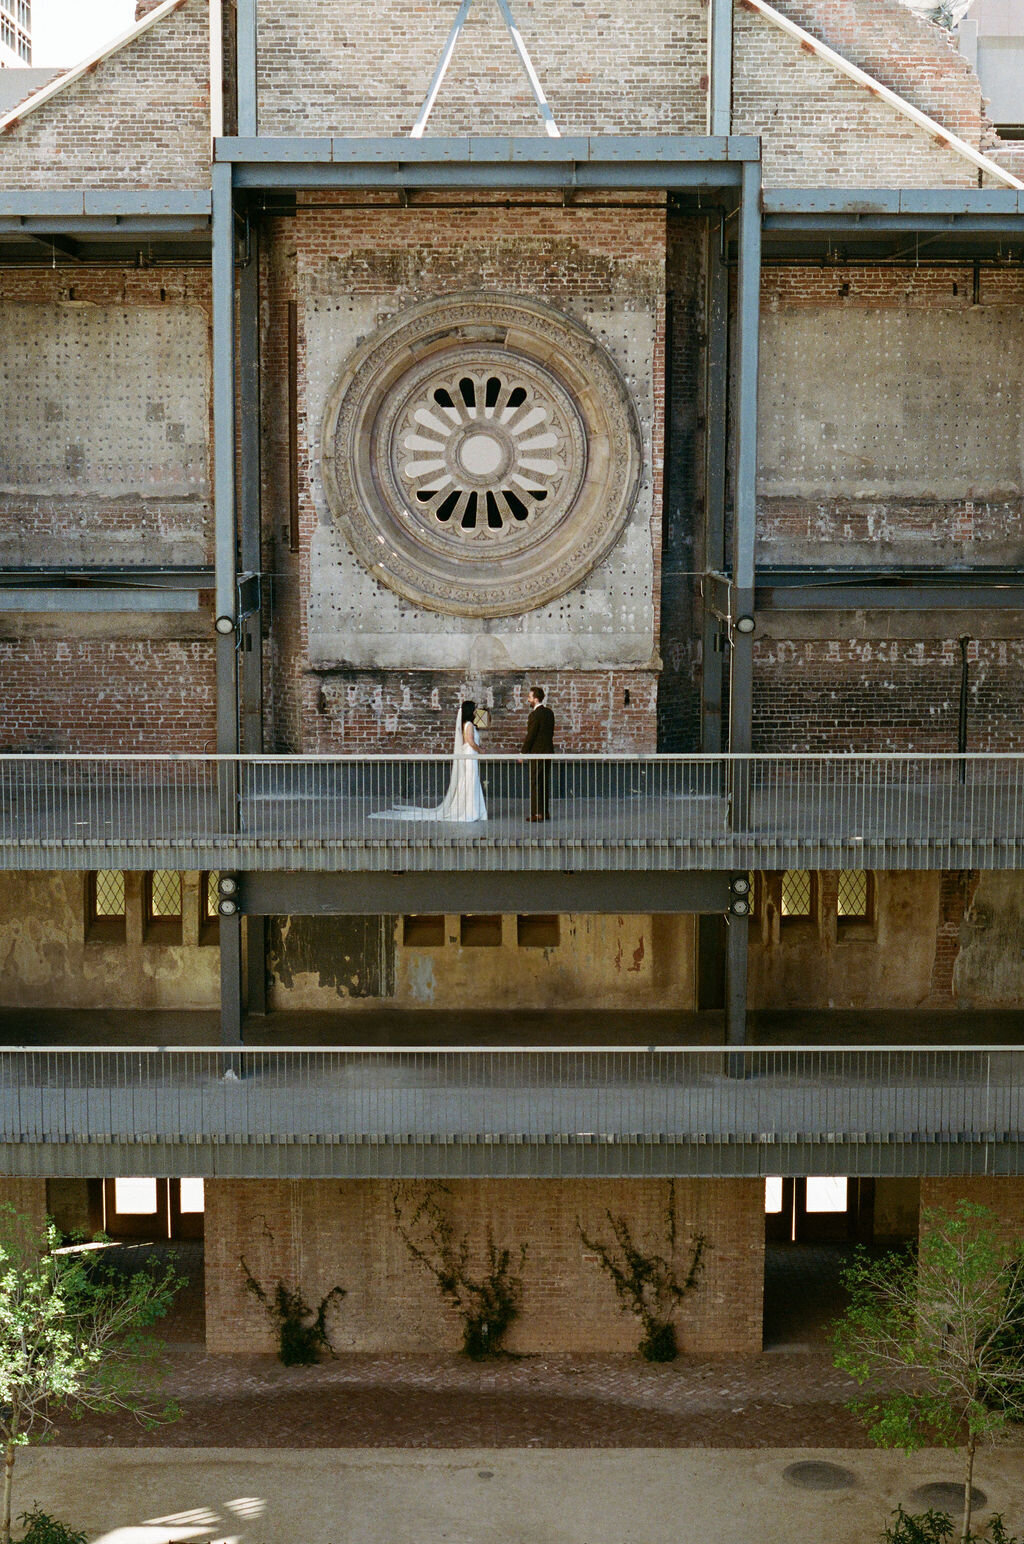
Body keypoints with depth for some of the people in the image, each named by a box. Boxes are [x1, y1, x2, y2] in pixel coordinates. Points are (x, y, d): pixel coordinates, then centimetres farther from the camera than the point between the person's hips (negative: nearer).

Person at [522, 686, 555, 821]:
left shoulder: (535, 715, -16)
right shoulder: (549, 712, 9)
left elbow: (530, 736, -15)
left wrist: (523, 753, -8)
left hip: (537, 753, -8)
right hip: (548, 750, 8)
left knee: (535, 783, -4)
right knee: (545, 782, 12)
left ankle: (536, 813, -6)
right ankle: (546, 811, 15)